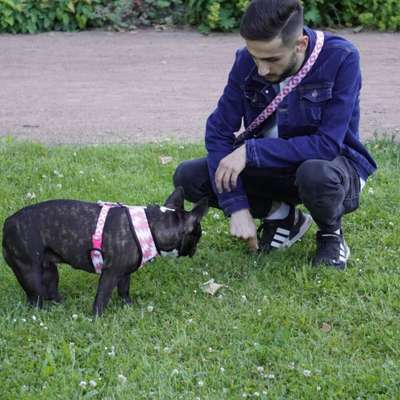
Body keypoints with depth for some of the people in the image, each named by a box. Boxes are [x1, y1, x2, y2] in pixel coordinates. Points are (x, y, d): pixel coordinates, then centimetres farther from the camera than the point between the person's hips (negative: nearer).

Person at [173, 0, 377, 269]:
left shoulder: (342, 59, -25)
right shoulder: (247, 61, -13)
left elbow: (328, 144, -29)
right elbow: (219, 130, -12)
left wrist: (250, 151, -31)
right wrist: (237, 207, -22)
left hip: (331, 163, -4)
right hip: (272, 165, 4)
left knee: (316, 174, -40)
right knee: (187, 177, -13)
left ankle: (331, 234, -5)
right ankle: (281, 215, 7)